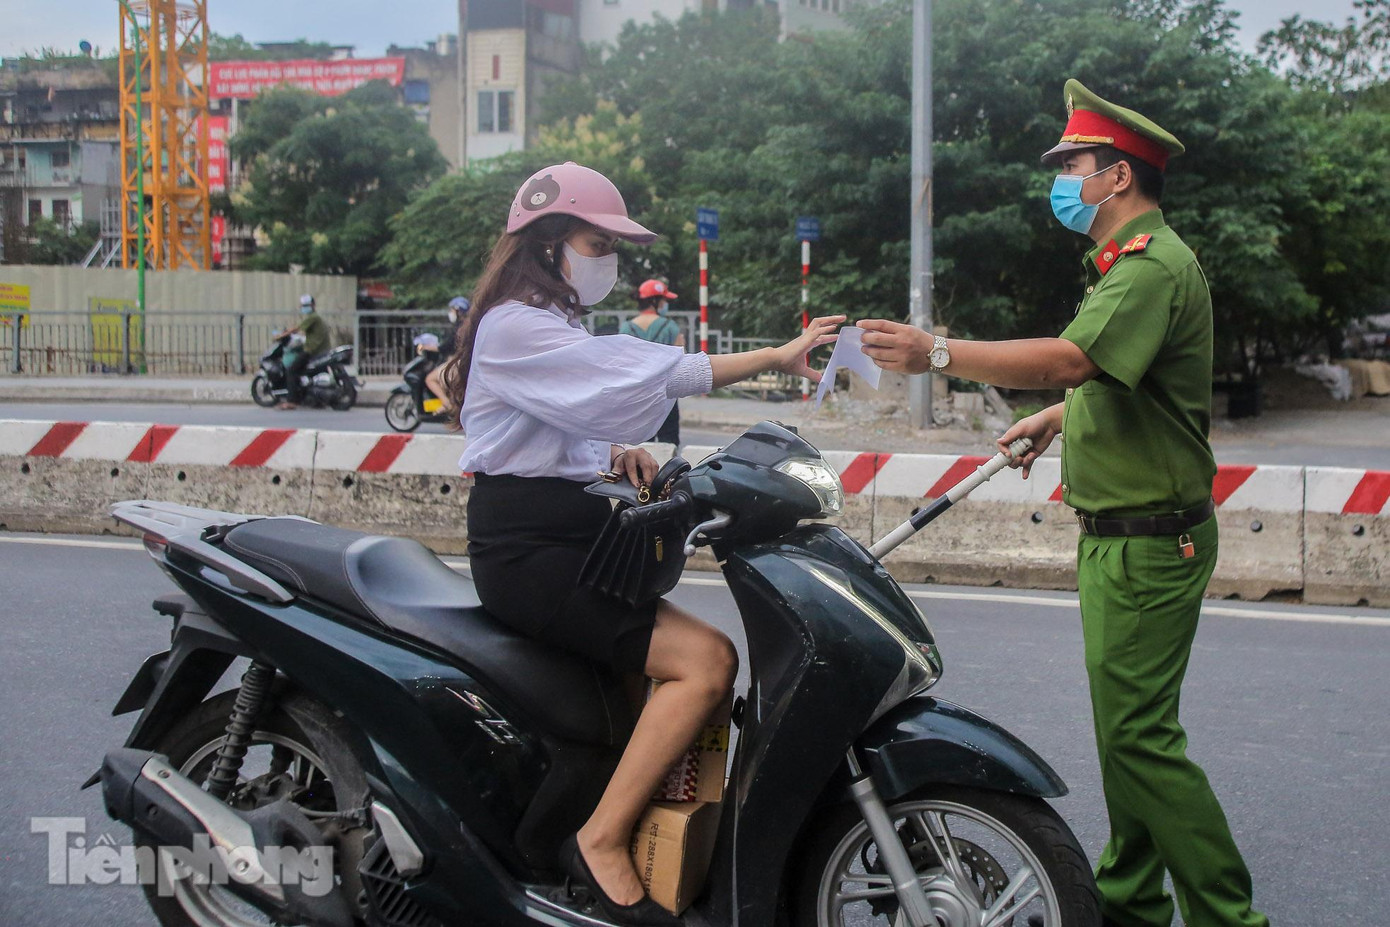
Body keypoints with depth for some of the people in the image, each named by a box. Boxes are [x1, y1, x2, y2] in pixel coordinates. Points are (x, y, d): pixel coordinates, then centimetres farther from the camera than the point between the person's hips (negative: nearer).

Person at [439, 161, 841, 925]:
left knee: (697, 657, -1)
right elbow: (640, 374, -21)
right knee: (704, 659, -21)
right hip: (526, 547, -10)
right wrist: (775, 359, -22)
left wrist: (615, 453, 2)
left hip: (564, 538, 10)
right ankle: (601, 842, -17)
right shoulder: (515, 328, -12)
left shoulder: (552, 327, 23)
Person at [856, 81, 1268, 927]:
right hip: (1122, 534, 11)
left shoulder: (1153, 265, -17)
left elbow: (1068, 357, -33)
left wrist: (940, 354, -38)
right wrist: (1057, 418, 28)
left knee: (1140, 733, -11)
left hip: (1148, 541, -11)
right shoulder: (1127, 260, 18)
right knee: (1126, 726, 16)